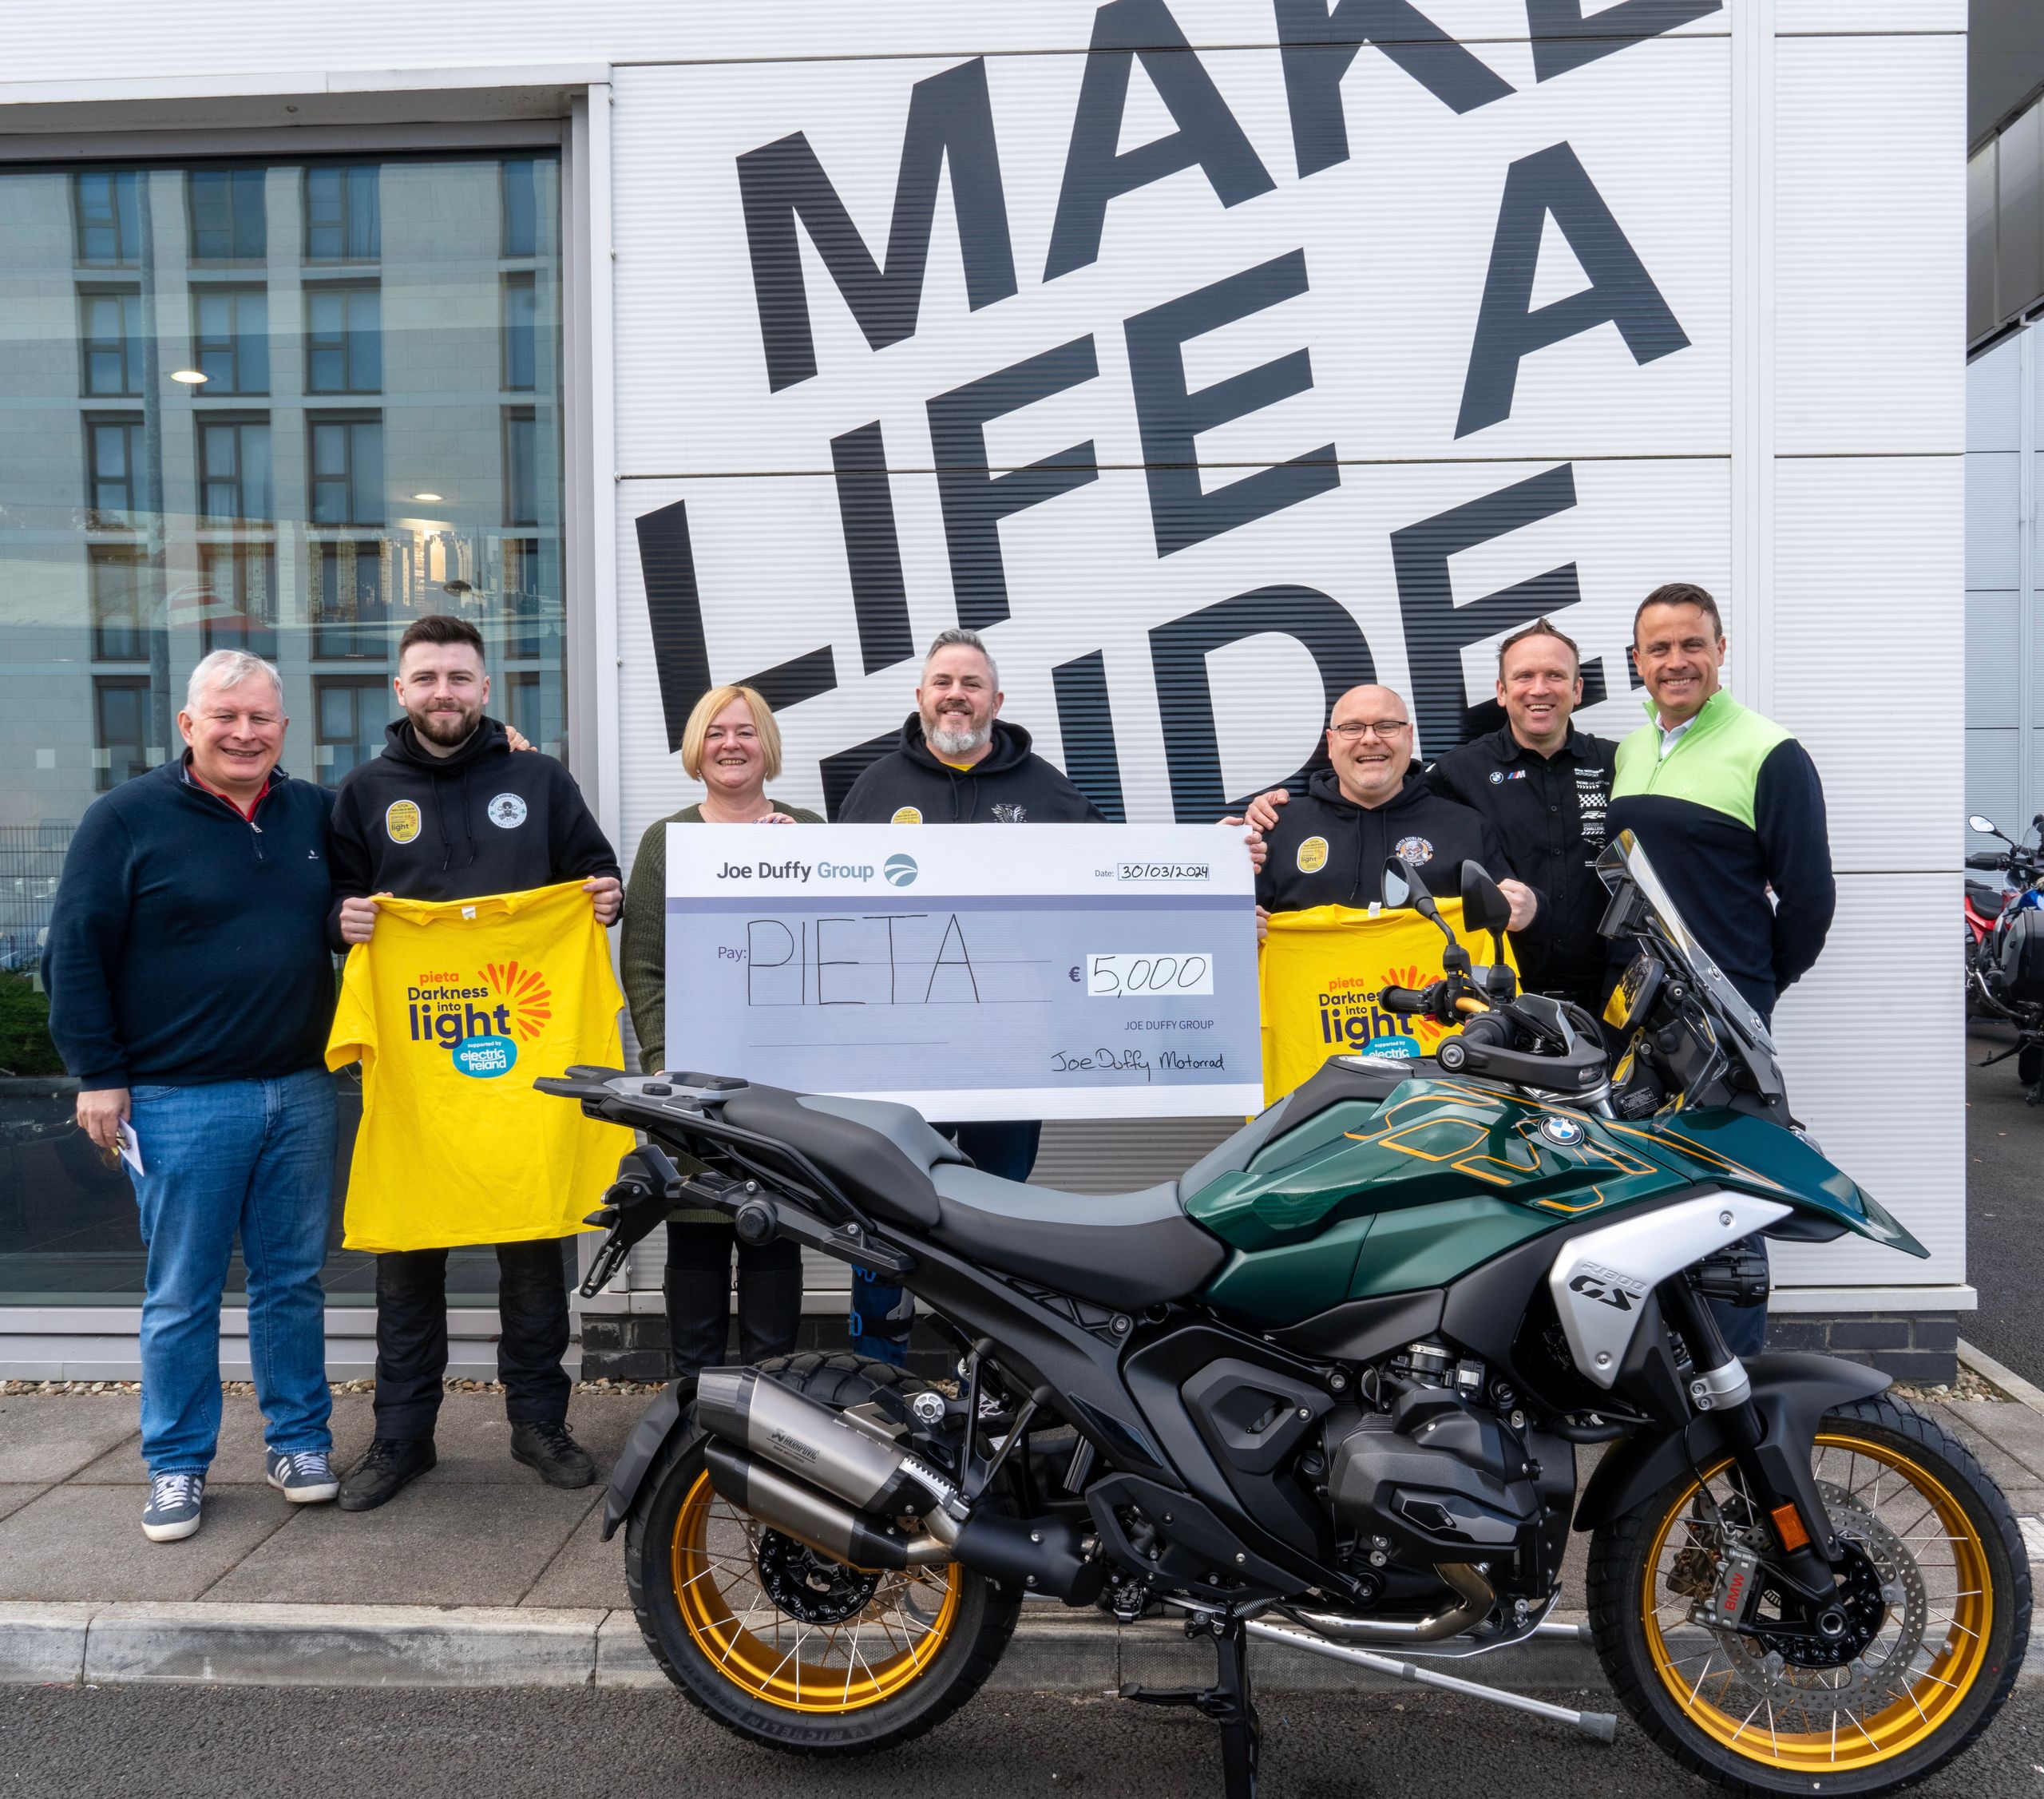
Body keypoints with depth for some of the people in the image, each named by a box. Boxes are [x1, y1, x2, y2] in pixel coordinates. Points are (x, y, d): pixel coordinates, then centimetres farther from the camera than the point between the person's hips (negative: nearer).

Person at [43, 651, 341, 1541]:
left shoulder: (315, 812, 8)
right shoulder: (128, 817, -4)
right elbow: (75, 951, -3)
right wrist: (98, 1074, -7)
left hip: (299, 1093, 4)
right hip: (180, 1102, -3)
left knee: (293, 1281, 12)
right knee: (181, 1295, 6)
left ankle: (298, 1442, 25)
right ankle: (177, 1465, 21)